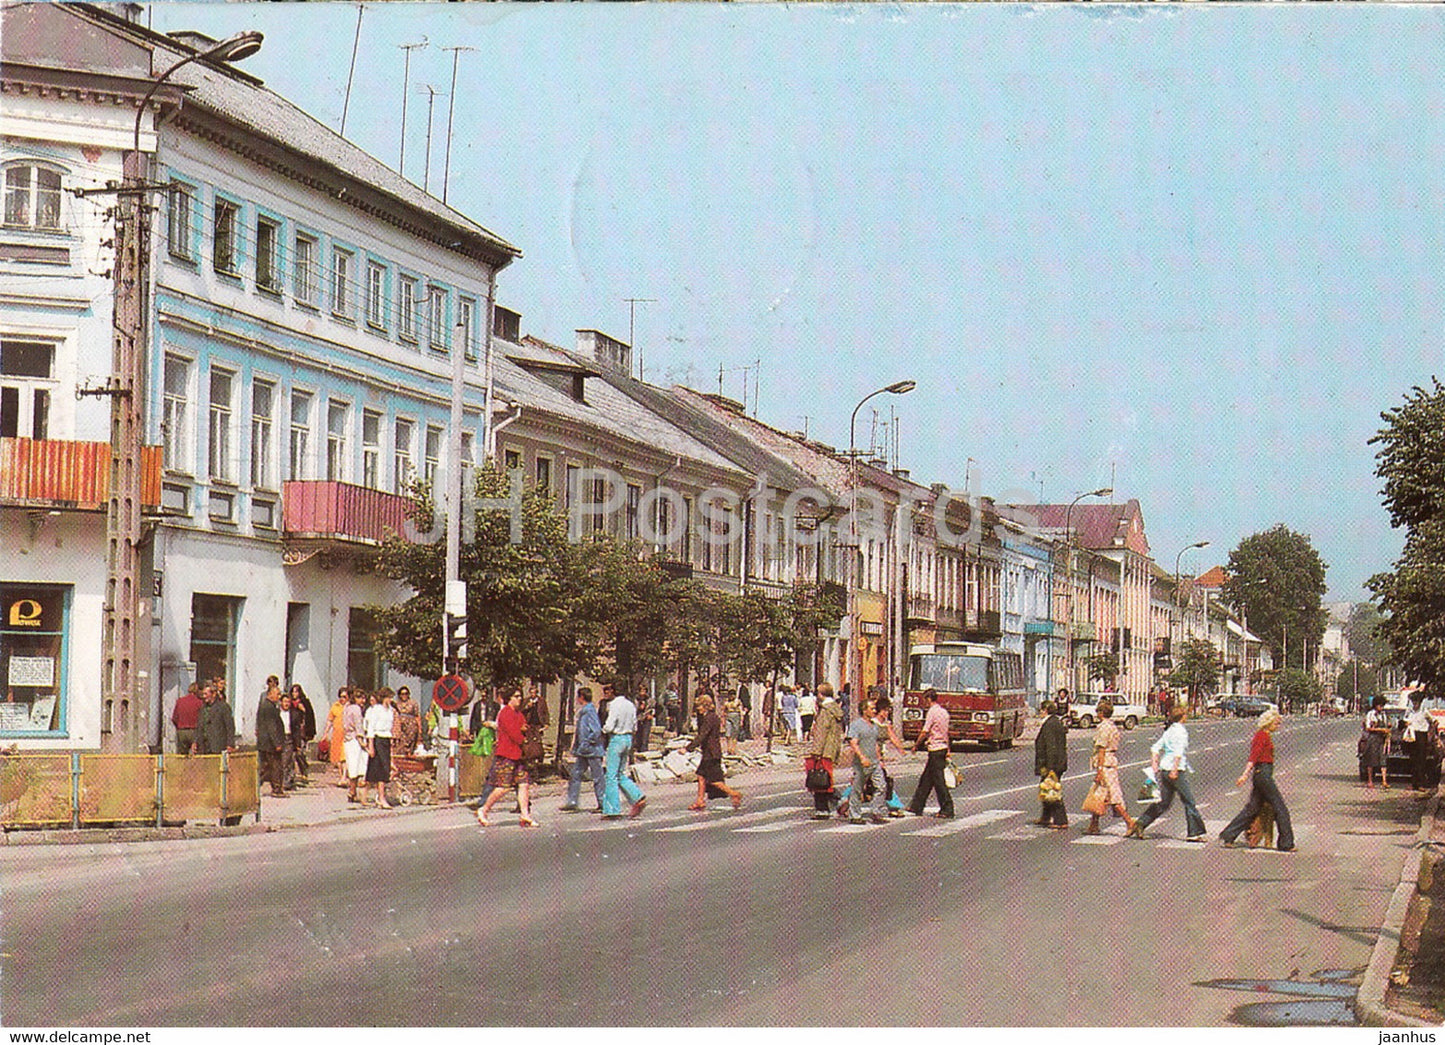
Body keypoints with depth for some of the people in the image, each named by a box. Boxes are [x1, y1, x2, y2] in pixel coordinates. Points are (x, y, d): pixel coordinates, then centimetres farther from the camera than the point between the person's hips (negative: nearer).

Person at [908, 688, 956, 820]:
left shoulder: (932, 712, -14)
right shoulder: (944, 712, 12)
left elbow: (924, 732, -16)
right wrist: (948, 750, 22)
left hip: (935, 749, -9)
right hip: (943, 747, 9)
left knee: (939, 781, -5)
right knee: (926, 779, 14)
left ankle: (947, 810, -4)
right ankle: (917, 807, 20)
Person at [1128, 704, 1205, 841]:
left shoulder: (1168, 731, 15)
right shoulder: (1181, 731, -9)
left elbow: (1155, 749, 15)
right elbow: (1179, 752, -21)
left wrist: (1155, 766, 15)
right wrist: (1175, 770, -23)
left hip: (1164, 769, 8)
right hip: (1177, 771, -8)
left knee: (1164, 802, 12)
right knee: (1189, 801, 1)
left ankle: (1140, 824, 6)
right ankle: (1194, 832, 3)